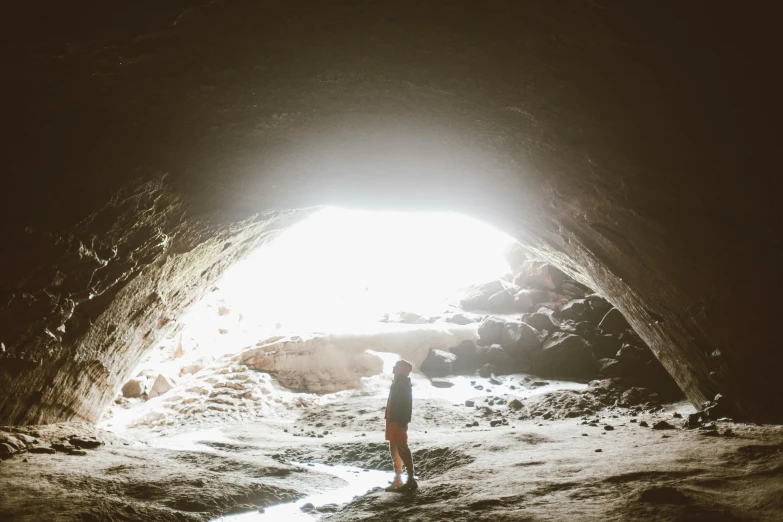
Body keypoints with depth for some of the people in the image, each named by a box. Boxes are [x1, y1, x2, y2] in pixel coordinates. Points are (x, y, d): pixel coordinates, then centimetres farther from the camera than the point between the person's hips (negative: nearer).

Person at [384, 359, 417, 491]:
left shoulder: (403, 383, -15)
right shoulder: (398, 382, 15)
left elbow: (405, 403, -22)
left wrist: (401, 421, -25)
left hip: (398, 421, -10)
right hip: (393, 420, 10)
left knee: (402, 449, -8)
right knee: (394, 449, 14)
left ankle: (411, 480, -4)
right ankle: (398, 479, 22)